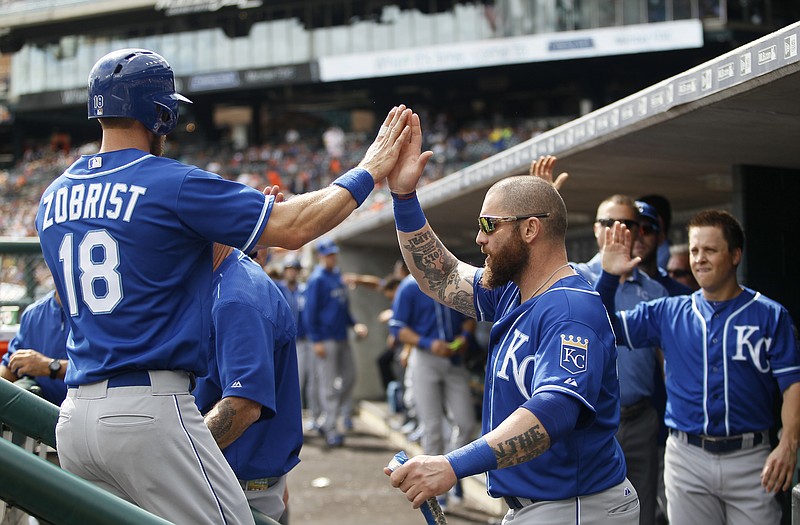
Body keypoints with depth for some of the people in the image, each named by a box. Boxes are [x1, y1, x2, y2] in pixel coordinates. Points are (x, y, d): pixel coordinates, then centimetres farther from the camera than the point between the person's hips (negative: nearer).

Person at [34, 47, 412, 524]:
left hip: (74, 416, 7)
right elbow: (292, 227, -9)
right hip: (149, 411, -7)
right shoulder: (171, 184, -9)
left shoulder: (54, 198, 12)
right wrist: (369, 171, 4)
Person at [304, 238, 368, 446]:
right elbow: (309, 312, -13)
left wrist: (354, 325, 6)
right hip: (326, 340, -8)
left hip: (342, 336, 8)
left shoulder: (338, 276, 14)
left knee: (349, 376, 9)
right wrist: (316, 341, -17)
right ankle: (331, 429, 2)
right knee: (329, 386, -4)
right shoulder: (316, 279, -10)